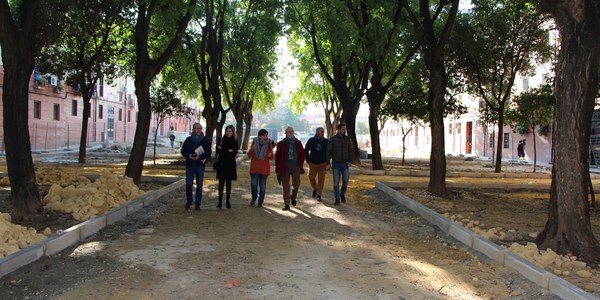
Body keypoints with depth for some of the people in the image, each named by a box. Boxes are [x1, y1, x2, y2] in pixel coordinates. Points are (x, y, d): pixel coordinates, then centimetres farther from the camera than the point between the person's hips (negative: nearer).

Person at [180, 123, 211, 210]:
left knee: (199, 185, 1)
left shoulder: (206, 140, 3)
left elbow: (208, 153, -2)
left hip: (200, 165, -1)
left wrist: (199, 157, -18)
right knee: (188, 184, 2)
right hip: (189, 165, 1)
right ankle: (189, 201, 18)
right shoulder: (188, 140, 7)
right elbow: (183, 151, 8)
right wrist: (188, 155, -13)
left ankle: (198, 204, 9)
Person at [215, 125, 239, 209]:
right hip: (222, 164, 0)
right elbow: (218, 151, -3)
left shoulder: (235, 142, 5)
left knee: (228, 184, 7)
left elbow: (234, 154, -5)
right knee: (221, 183, -3)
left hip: (230, 165, 0)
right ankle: (220, 202, -2)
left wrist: (223, 151, -11)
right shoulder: (221, 140, 6)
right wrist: (228, 151, -14)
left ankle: (228, 202, 13)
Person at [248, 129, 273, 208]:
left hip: (264, 168, 0)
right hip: (255, 167, 0)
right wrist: (252, 149, -18)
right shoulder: (254, 142, 0)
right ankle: (254, 198, 22)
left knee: (262, 185, 3)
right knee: (254, 184, -3)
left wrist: (270, 155, -19)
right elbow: (249, 155, 2)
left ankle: (260, 202, 14)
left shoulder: (269, 143, 1)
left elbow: (271, 157, 5)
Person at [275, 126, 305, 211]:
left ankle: (293, 197, 34)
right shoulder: (281, 144, 2)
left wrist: (300, 165, -3)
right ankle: (286, 204, 9)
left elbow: (302, 154, 9)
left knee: (296, 184, 2)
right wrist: (278, 169, -4)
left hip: (296, 166, 1)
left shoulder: (298, 143, 7)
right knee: (286, 186, 1)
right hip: (285, 167, -1)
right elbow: (277, 157, 1)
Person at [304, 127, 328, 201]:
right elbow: (306, 151, 4)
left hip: (322, 164, 0)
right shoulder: (311, 140, -4)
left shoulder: (326, 141, -3)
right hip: (313, 164, 0)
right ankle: (315, 189, 29)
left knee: (321, 180, 0)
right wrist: (308, 161, 0)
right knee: (311, 178, 0)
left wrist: (327, 163, 0)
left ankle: (319, 195, 10)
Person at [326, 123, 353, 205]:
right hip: (336, 164, -2)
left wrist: (349, 162, -10)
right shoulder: (332, 139, -11)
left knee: (345, 181, 0)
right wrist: (328, 164, -11)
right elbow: (328, 152, -8)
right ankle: (337, 199, 4)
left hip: (345, 164, 2)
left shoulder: (348, 139, -3)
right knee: (336, 182, -5)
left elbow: (350, 151, 2)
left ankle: (342, 194, 29)